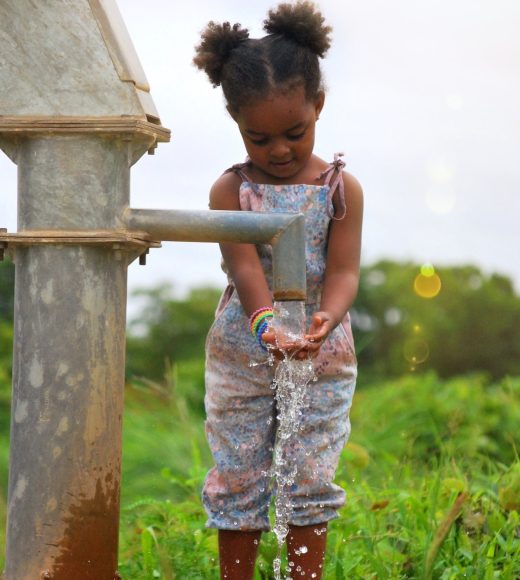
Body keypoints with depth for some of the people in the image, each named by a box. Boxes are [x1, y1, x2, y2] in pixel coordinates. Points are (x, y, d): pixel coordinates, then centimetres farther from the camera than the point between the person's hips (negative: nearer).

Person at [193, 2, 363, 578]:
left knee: (310, 477, 4)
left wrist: (324, 321, -32)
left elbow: (343, 270, -10)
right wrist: (269, 325, -35)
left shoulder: (341, 188, -3)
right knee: (237, 479, 6)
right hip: (242, 355, 0)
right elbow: (245, 267, -16)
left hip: (322, 357, 0)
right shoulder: (231, 189, -5)